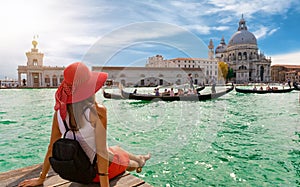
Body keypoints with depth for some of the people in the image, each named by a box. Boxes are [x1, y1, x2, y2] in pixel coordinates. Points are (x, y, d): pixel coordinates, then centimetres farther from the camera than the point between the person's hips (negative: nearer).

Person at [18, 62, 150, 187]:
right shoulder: (98, 112, -30)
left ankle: (139, 159, 64)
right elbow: (101, 151, -29)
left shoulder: (59, 112, -14)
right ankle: (139, 162, 65)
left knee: (116, 149, 33)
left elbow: (52, 147, -7)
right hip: (100, 169, -5)